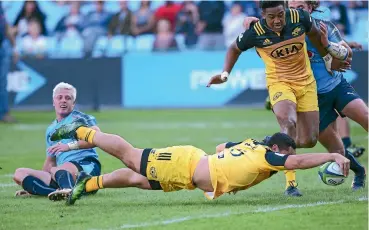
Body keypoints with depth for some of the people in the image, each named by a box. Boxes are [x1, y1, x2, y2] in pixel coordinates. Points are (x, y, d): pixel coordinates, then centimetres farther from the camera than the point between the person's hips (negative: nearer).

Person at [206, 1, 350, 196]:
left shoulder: (299, 18, -14)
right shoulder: (255, 33, -18)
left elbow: (314, 34, 10)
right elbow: (235, 49, 3)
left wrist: (327, 56, 22)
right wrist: (225, 74, -8)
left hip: (306, 82, 3)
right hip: (279, 83, -3)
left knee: (309, 141, 0)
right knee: (289, 123, -32)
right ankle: (290, 183, -31)